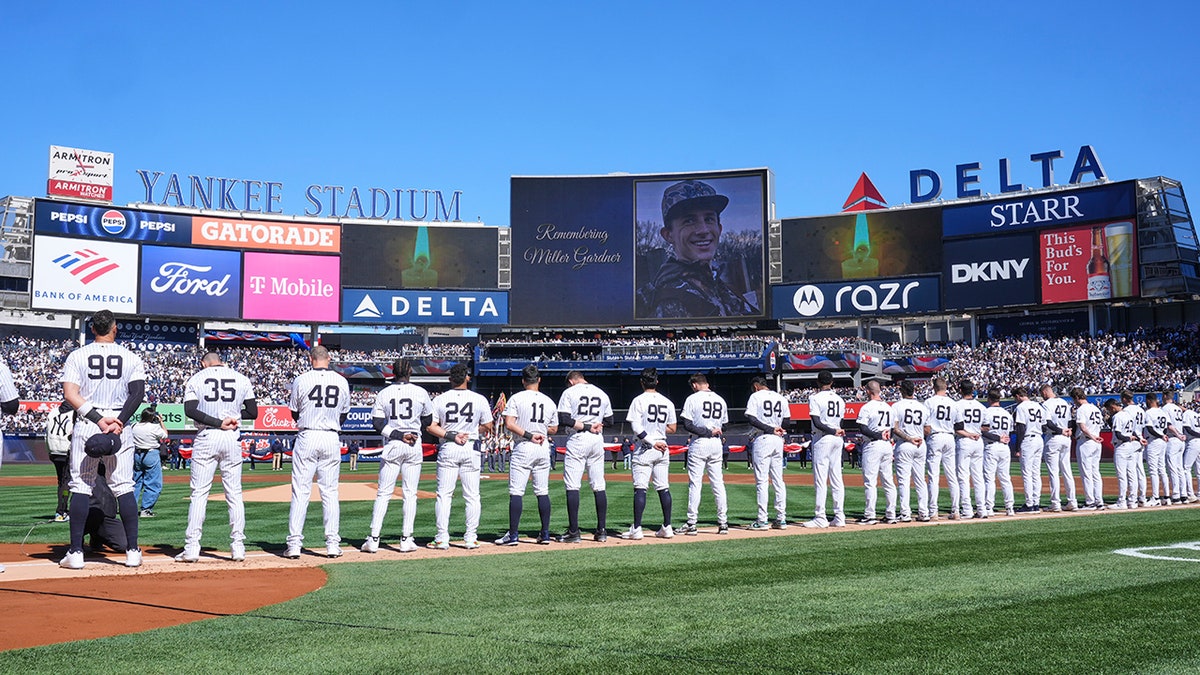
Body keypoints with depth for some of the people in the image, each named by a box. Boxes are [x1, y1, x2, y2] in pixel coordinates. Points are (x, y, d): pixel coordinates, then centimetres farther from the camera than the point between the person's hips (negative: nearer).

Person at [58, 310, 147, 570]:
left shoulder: (77, 356, 4)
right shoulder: (132, 358, 4)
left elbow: (70, 394, -8)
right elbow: (138, 393, -9)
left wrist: (98, 419, -12)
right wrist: (118, 422, -15)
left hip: (85, 426, 0)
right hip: (121, 427, 1)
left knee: (81, 487, 5)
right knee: (124, 488, 4)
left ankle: (75, 552, 2)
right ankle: (133, 551, 3)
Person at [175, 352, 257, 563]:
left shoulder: (196, 379, 6)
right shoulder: (241, 379, 8)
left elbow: (190, 410, -9)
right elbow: (253, 412, 7)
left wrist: (218, 422, -11)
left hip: (206, 438, -1)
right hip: (232, 439, 1)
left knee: (199, 493, 1)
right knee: (234, 494, 6)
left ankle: (192, 547, -2)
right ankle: (238, 546, 5)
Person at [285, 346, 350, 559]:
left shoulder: (301, 380, -4)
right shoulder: (342, 382, 3)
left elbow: (294, 414, 6)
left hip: (307, 437, -2)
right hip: (331, 439, 2)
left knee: (300, 491, 1)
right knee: (330, 492, 7)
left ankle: (294, 543, 0)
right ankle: (333, 543, 6)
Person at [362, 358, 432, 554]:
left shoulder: (384, 394, 0)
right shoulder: (421, 392, 0)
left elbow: (377, 424, -7)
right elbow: (428, 420, 10)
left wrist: (397, 434, -9)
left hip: (392, 446, 0)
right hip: (414, 446, 0)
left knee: (383, 493, 4)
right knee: (410, 494, 5)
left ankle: (373, 539, 0)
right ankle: (406, 540, 4)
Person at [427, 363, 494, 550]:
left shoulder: (440, 400, 0)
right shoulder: (480, 400, -1)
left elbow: (431, 427, -6)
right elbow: (488, 426, 6)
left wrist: (451, 436, -7)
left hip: (447, 450, 0)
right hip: (471, 449, 0)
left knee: (443, 495, 4)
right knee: (472, 496, 7)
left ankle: (442, 538, 2)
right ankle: (471, 538, 7)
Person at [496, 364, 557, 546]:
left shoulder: (517, 398, -4)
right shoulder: (549, 401, 9)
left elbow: (509, 423, -14)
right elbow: (553, 429, 14)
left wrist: (528, 435, -14)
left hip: (523, 448, -4)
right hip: (544, 449, 4)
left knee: (516, 492, -3)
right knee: (543, 492, 9)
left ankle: (513, 535, -6)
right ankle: (545, 534, 11)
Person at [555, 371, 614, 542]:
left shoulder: (569, 392, -1)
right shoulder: (602, 394, 12)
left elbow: (563, 420, -11)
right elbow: (609, 421, 17)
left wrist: (584, 426, -8)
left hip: (577, 440, -4)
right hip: (597, 440, 5)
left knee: (572, 486, -2)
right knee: (599, 486, 7)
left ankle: (573, 532, -5)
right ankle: (601, 531, 8)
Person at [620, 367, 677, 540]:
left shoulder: (639, 400, -6)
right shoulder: (667, 402, 8)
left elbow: (636, 427, -16)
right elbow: (672, 428, 11)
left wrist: (652, 441, -16)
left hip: (645, 448, -5)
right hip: (663, 448, 5)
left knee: (640, 488, -5)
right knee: (663, 488, 9)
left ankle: (636, 529, -7)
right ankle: (667, 527, 10)